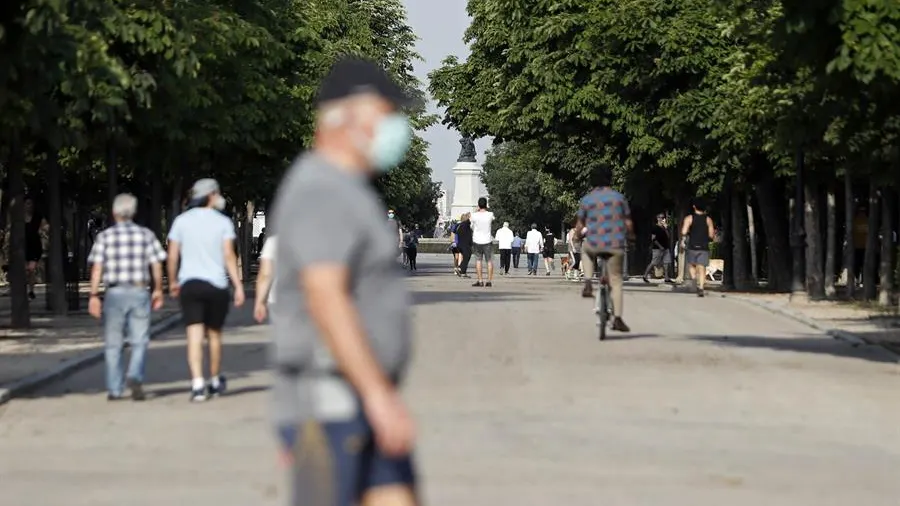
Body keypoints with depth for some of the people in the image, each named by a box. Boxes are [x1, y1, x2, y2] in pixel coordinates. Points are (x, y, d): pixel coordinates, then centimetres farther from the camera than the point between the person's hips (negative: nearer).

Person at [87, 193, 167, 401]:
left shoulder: (105, 236, 0)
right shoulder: (146, 235, 3)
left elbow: (97, 268, -7)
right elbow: (156, 266, 3)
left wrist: (94, 295, -6)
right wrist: (157, 290, 16)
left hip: (115, 293, 0)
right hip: (139, 291, 0)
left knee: (113, 343, 9)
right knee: (139, 341, 5)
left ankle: (114, 390, 10)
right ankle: (135, 376, -19)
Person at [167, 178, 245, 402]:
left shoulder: (182, 220, 5)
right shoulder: (222, 222, -1)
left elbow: (173, 256, 3)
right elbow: (229, 256, -9)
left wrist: (173, 281, 17)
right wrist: (238, 285, -9)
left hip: (189, 284, 1)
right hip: (216, 284, -1)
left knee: (194, 336, -5)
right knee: (214, 335, 15)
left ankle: (197, 384, -19)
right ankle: (215, 382, 28)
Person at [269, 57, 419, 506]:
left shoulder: (344, 191, 18)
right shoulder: (321, 191, -14)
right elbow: (325, 299, -25)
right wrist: (380, 396, -28)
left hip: (361, 404, 10)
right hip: (330, 405, -10)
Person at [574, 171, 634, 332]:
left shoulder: (586, 200, 5)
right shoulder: (619, 198, 6)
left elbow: (580, 226, 7)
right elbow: (629, 224, 7)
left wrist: (578, 235, 29)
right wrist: (629, 235, 28)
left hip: (594, 245, 0)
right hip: (616, 246, 0)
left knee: (586, 249, 36)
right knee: (616, 281, 7)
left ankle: (588, 283, 18)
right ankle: (617, 319, -2)